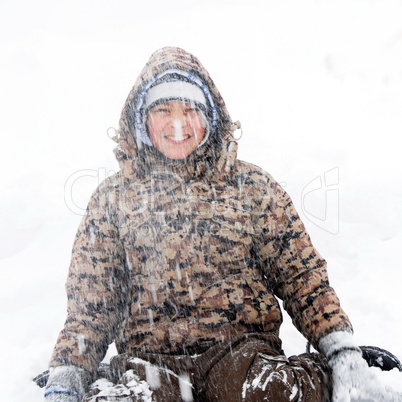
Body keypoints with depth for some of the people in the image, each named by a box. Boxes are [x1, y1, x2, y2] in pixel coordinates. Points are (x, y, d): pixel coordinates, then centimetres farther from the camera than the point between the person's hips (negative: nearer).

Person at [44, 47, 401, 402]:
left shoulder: (251, 185, 13)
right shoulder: (112, 199, 13)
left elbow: (300, 275, 9)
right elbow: (89, 305, 11)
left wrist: (344, 356, -6)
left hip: (244, 345, 1)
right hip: (148, 356, 0)